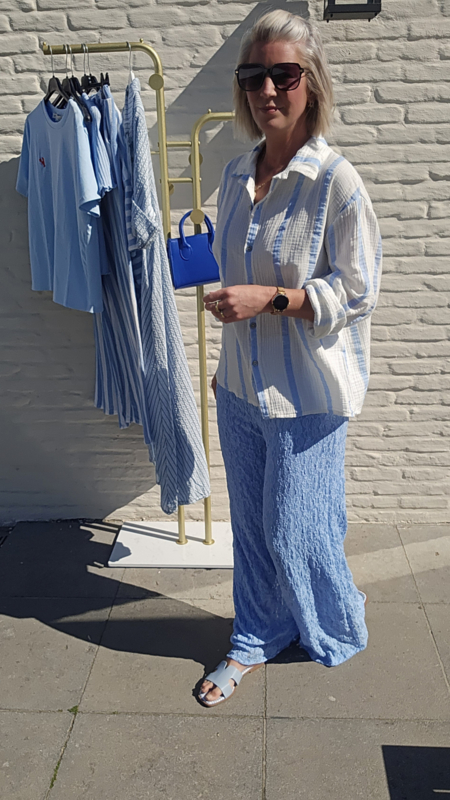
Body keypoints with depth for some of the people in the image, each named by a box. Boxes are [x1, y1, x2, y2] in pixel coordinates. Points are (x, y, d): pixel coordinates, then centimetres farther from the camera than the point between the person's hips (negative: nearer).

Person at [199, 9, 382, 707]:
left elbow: (357, 293, -12)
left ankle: (338, 635, 38)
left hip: (306, 393, -6)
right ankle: (257, 639, 39)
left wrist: (270, 298, -23)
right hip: (241, 386, 6)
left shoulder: (335, 181, -14)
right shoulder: (236, 175, 6)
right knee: (250, 523, 16)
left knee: (294, 530, 8)